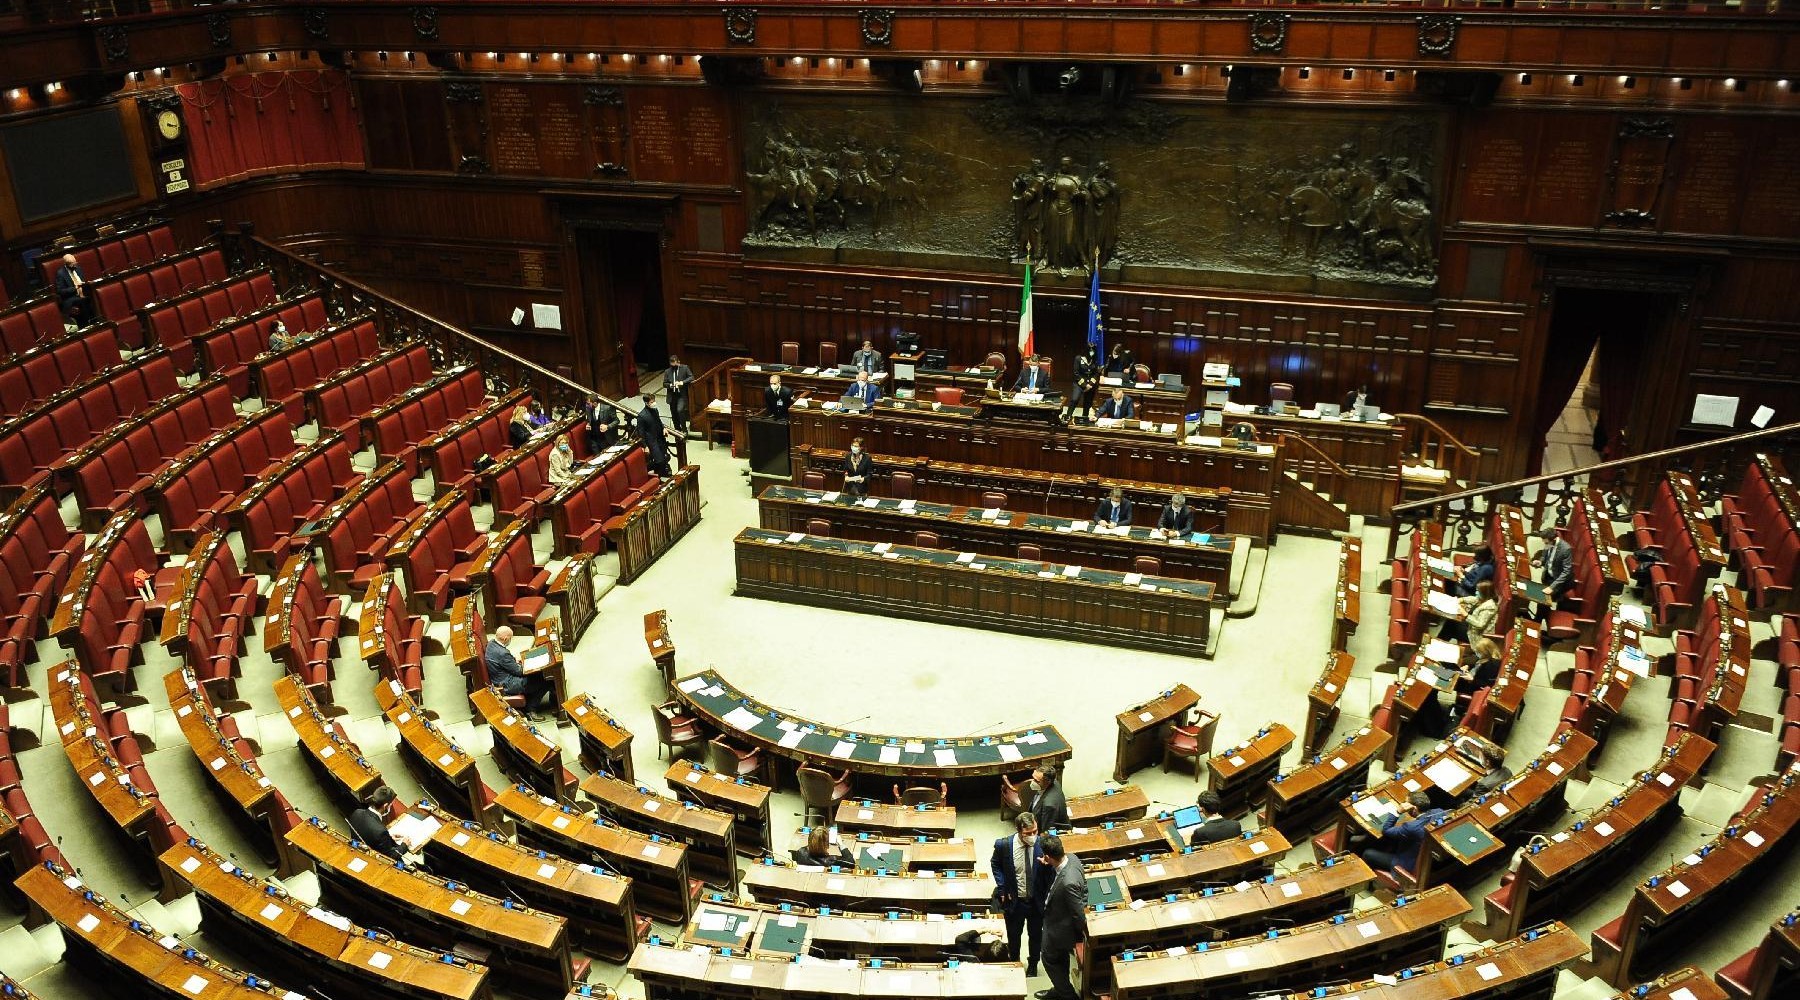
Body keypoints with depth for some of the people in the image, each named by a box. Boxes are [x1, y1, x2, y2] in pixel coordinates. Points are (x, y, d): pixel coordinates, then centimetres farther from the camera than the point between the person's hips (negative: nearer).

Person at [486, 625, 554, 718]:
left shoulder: (491, 642, -3)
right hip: (507, 685, -11)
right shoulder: (502, 653, -32)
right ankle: (530, 709, 6)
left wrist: (514, 658, 3)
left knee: (538, 675, 17)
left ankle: (529, 705, 22)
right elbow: (518, 671, -20)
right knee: (544, 683, -8)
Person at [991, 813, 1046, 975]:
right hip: (1014, 900, 0)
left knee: (1035, 935, 22)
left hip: (1037, 901, 0)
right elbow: (996, 865, 1)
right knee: (1013, 935, 22)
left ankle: (1032, 965, 48)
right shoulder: (1004, 845, -22)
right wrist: (1002, 888, -6)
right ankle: (1014, 962, 49)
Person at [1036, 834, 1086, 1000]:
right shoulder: (1072, 858, -18)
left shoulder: (1068, 882, -43)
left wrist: (1084, 933, -9)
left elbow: (1078, 913, -28)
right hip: (1058, 920, 8)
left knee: (1050, 959, 18)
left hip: (1059, 929, -8)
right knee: (1060, 957, 29)